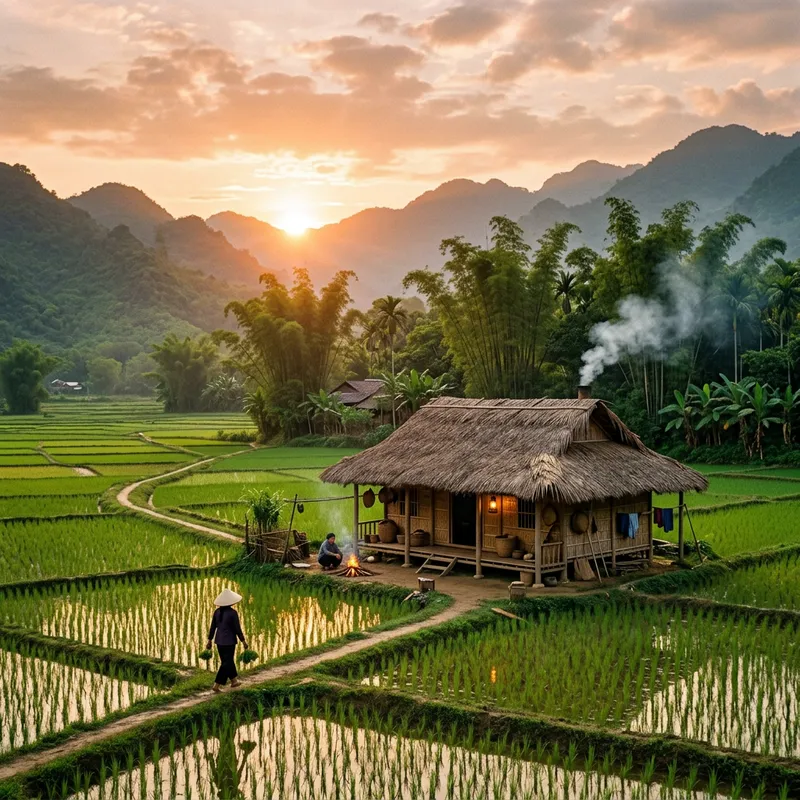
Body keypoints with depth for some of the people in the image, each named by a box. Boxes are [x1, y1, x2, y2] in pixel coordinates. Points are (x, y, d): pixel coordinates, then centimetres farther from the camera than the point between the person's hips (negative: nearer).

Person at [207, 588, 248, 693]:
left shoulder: (217, 611, 0)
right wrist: (243, 641, -4)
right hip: (229, 641, -6)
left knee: (228, 661, 20)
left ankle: (234, 681, 33)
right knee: (226, 663, 2)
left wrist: (210, 640, 14)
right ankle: (217, 685, -4)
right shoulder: (233, 613, -18)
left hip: (219, 640, 6)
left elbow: (213, 627, 5)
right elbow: (237, 628, -15)